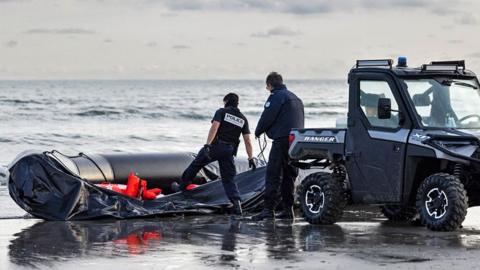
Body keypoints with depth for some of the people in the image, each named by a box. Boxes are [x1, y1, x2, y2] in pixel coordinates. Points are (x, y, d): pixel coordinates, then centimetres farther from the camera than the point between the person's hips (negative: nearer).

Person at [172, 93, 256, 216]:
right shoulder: (243, 119, 15)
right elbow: (248, 141, 9)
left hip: (215, 146, -3)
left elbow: (214, 127, -14)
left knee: (196, 164, 17)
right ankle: (236, 201, -13)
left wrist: (207, 145, -21)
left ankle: (182, 186, 31)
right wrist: (251, 158, 9)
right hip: (229, 151, 3)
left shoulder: (221, 112, 3)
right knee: (228, 179, 7)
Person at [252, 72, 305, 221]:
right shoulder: (295, 98, 23)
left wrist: (258, 132, 7)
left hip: (282, 140, -9)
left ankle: (269, 209, -16)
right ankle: (288, 209, 13)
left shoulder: (276, 97, -7)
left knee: (273, 176, -10)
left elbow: (267, 118, -11)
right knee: (289, 176, 13)